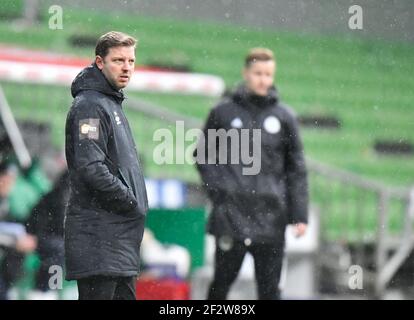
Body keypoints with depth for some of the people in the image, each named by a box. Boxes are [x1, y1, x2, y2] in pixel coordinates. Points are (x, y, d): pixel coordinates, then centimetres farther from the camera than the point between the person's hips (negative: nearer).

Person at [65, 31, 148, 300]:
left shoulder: (112, 104, 20)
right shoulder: (90, 106, -12)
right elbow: (91, 169, -21)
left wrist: (136, 204, 12)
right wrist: (132, 202, -15)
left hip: (122, 234, 10)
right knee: (100, 294, -11)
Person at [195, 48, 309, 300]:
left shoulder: (284, 116, 6)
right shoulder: (224, 112, 4)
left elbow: (296, 169, 7)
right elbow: (203, 154, 13)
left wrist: (300, 215, 0)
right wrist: (216, 188, -2)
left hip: (271, 218, 1)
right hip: (231, 214, -1)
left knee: (270, 287, 2)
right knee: (222, 281, 4)